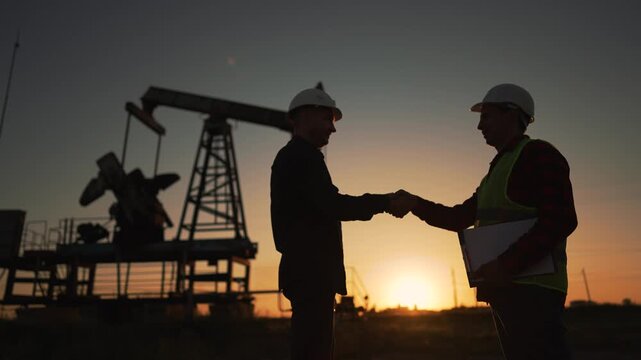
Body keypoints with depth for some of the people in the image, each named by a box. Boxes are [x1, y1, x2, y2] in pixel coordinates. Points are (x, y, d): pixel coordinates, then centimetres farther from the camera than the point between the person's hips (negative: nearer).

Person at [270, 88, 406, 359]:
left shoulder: (290, 156, 23)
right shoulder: (303, 156, -8)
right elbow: (331, 206, -18)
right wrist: (383, 202, -9)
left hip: (307, 271, 10)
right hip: (310, 271, -10)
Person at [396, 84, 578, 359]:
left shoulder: (537, 154, -4)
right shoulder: (498, 170, 22)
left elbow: (560, 220, -17)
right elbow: (458, 218, 22)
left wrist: (507, 265, -22)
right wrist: (415, 204, 9)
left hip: (532, 289, -9)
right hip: (506, 288, 9)